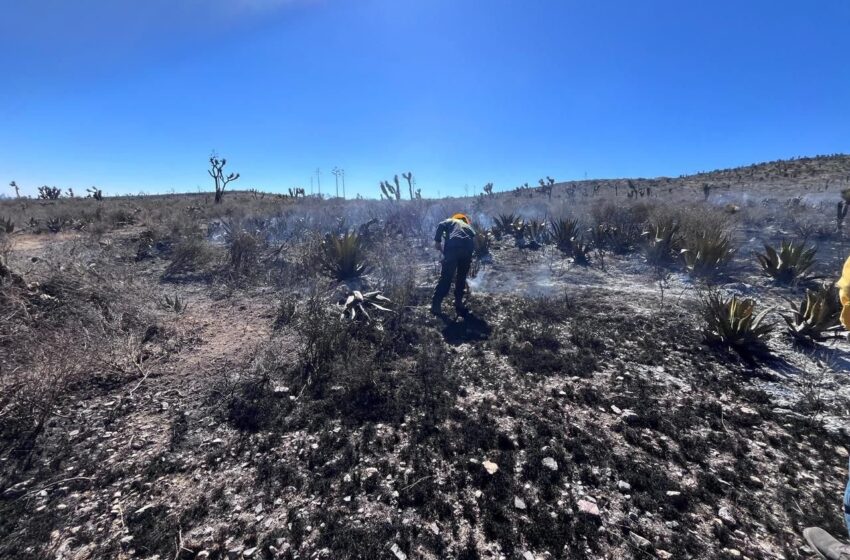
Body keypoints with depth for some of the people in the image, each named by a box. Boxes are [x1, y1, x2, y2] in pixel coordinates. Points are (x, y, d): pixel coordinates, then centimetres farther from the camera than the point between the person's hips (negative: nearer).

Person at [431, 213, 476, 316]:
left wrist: (437, 241, 3)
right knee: (461, 278, 17)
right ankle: (459, 304, 21)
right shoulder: (468, 226, 37)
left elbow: (441, 225, 5)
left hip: (452, 247, -3)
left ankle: (436, 305, 2)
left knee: (445, 278, 1)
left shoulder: (450, 221, 28)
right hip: (468, 249, 3)